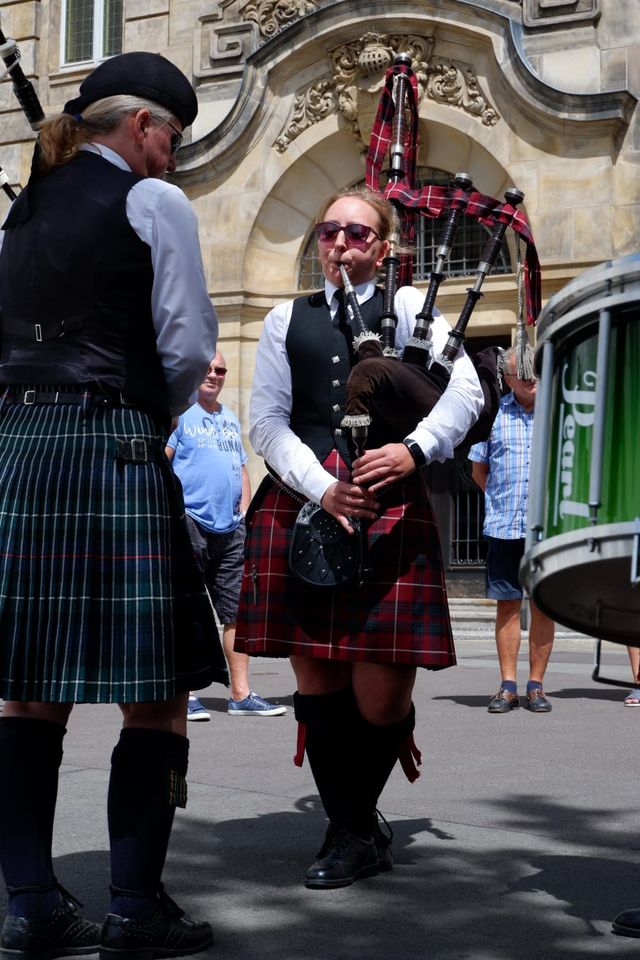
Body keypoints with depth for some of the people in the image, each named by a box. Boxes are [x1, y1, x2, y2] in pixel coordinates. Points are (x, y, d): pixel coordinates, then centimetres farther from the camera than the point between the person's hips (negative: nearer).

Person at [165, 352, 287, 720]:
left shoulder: (231, 418, 21)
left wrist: (244, 510, 12)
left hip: (230, 529, 7)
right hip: (190, 525, -6)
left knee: (238, 612, 5)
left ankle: (241, 694, 10)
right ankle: (185, 695, 1)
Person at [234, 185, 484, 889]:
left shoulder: (409, 308, 11)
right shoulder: (287, 320, 16)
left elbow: (465, 391, -1)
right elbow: (267, 420, 7)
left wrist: (415, 450, -19)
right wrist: (323, 489, -9)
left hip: (388, 511, -2)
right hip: (301, 507, 2)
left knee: (380, 696, -6)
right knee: (316, 681, 2)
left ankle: (353, 821, 22)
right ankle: (353, 835, 18)